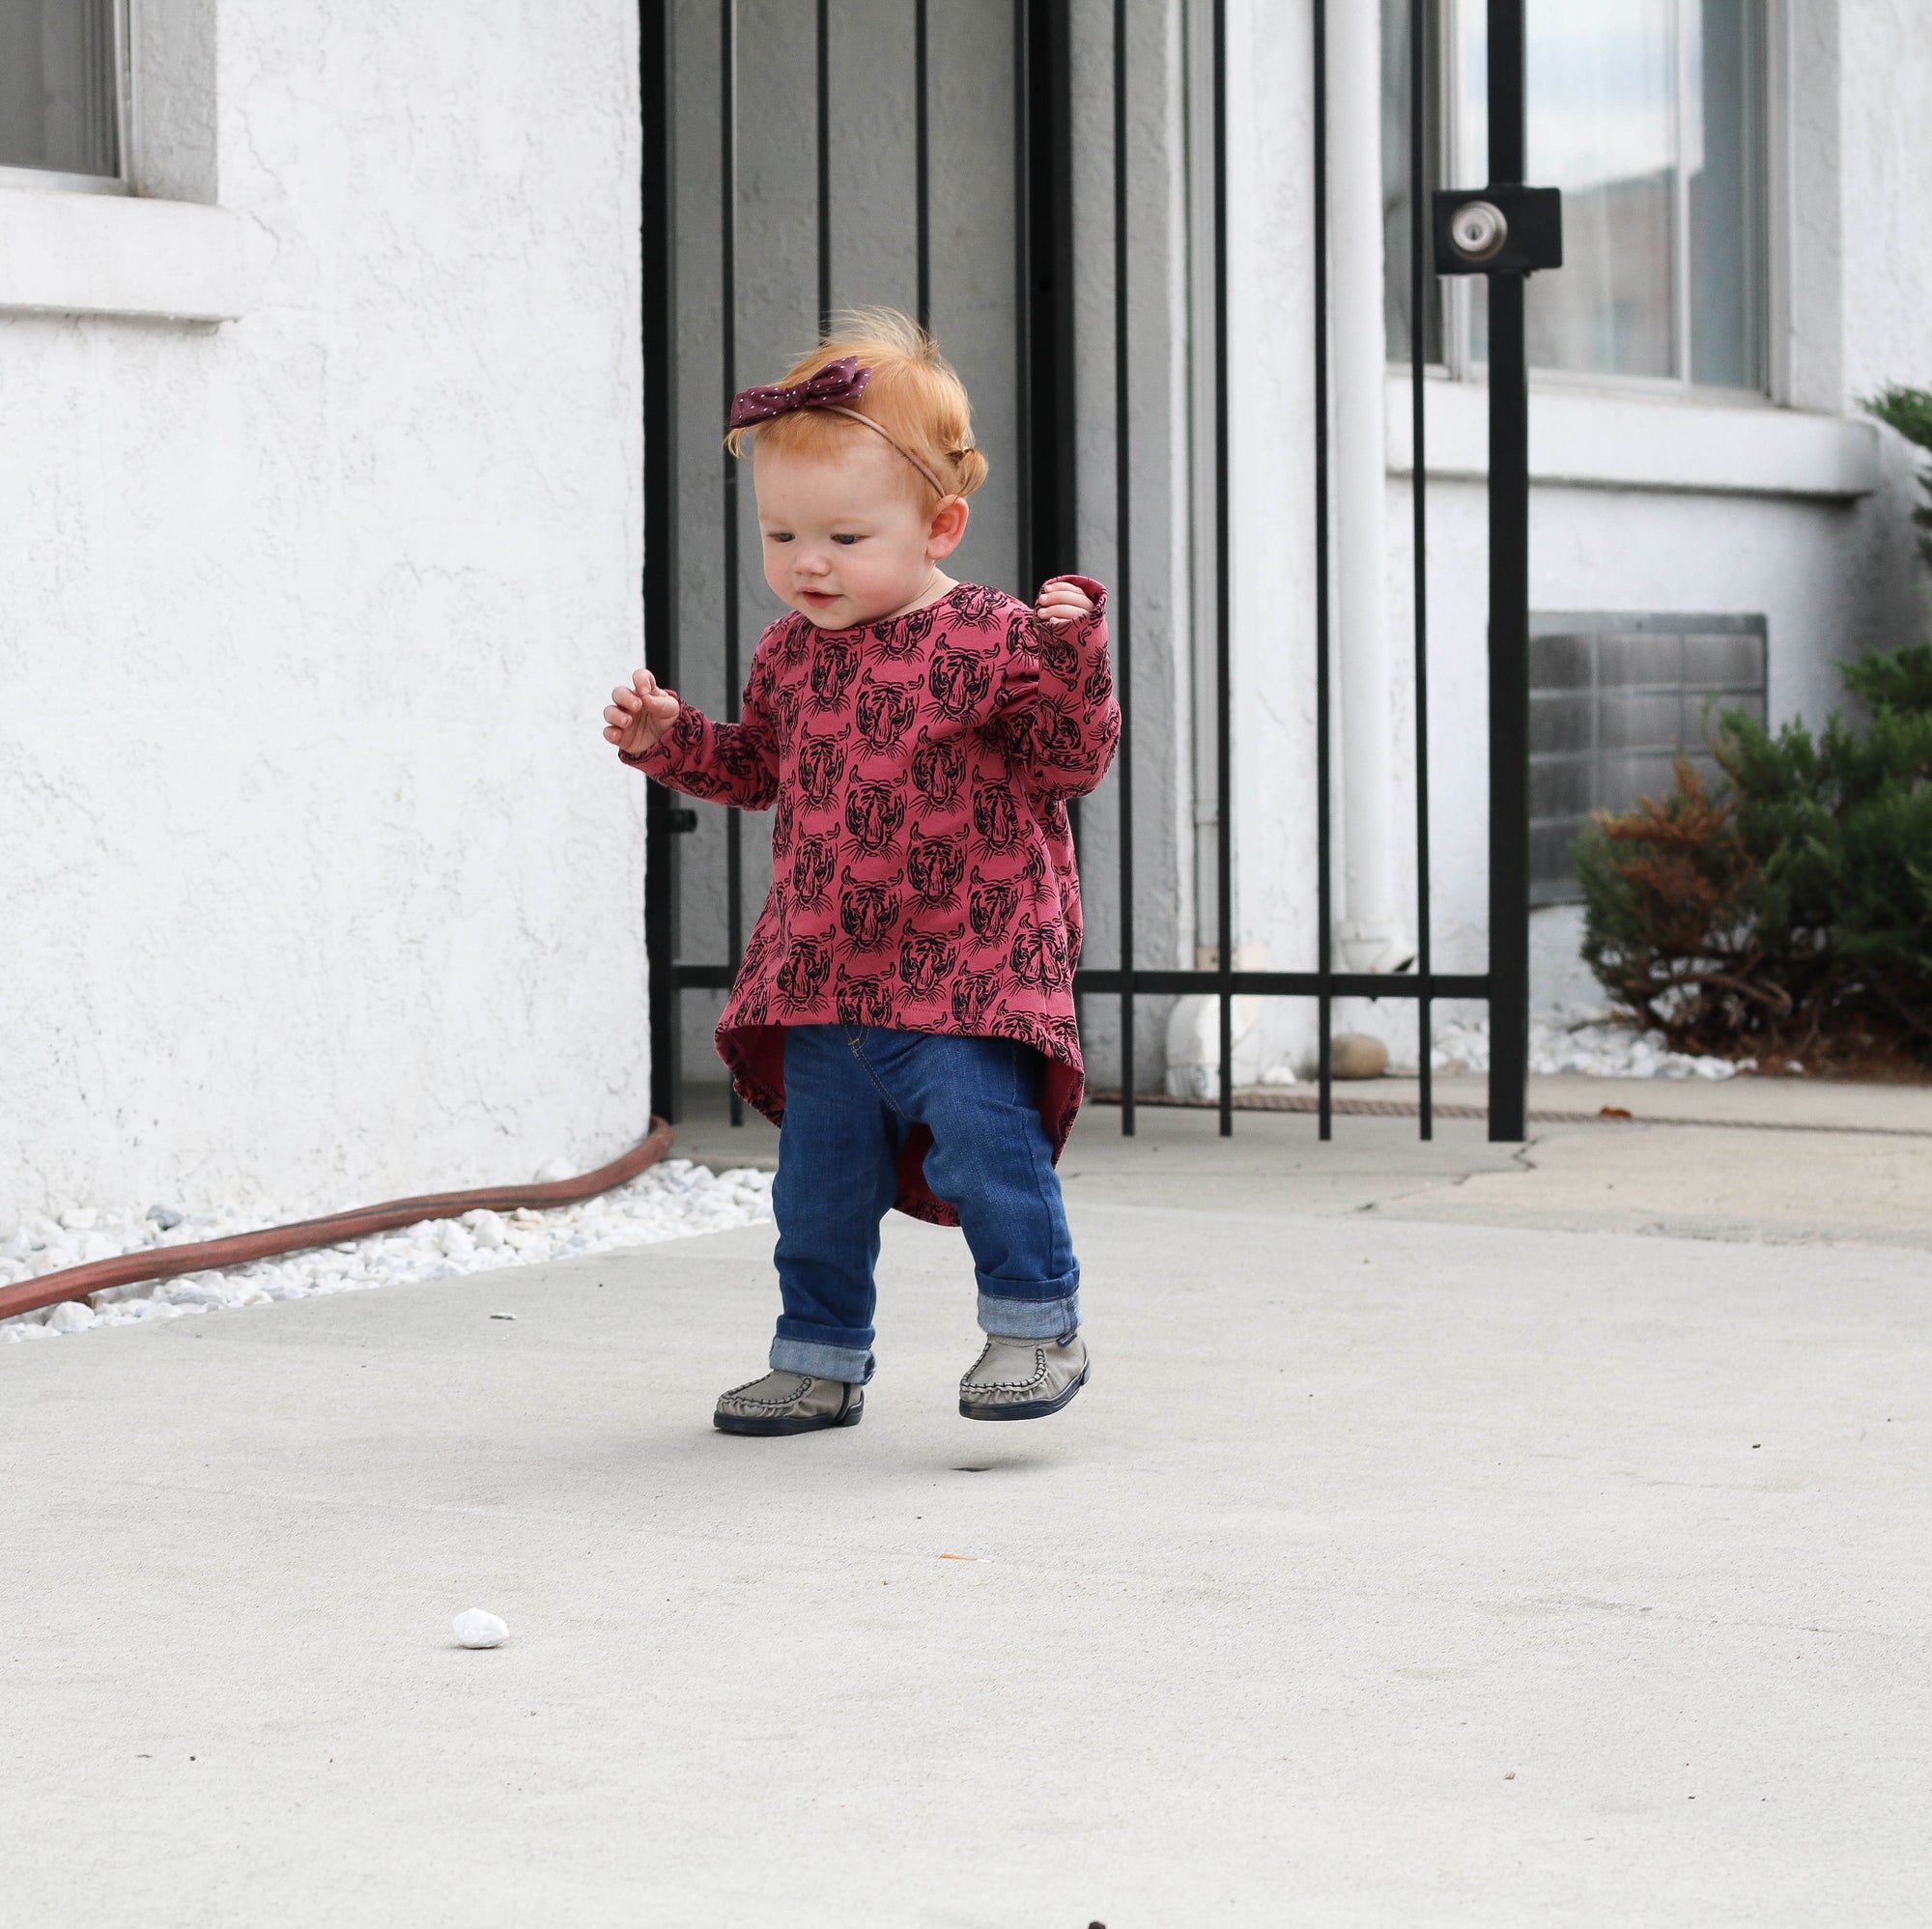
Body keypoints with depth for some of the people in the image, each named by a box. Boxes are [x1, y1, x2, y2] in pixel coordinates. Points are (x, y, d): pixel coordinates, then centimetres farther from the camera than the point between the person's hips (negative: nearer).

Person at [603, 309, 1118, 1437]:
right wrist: (670, 740, 8)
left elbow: (1076, 760, -12)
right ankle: (822, 1361, 25)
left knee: (981, 1132, -19)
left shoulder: (991, 642, -9)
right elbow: (759, 768, 23)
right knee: (820, 1174, 10)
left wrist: (1072, 655, -27)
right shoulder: (791, 655, 9)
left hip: (969, 971, -6)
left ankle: (1039, 1325, 0)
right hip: (821, 975, 6)